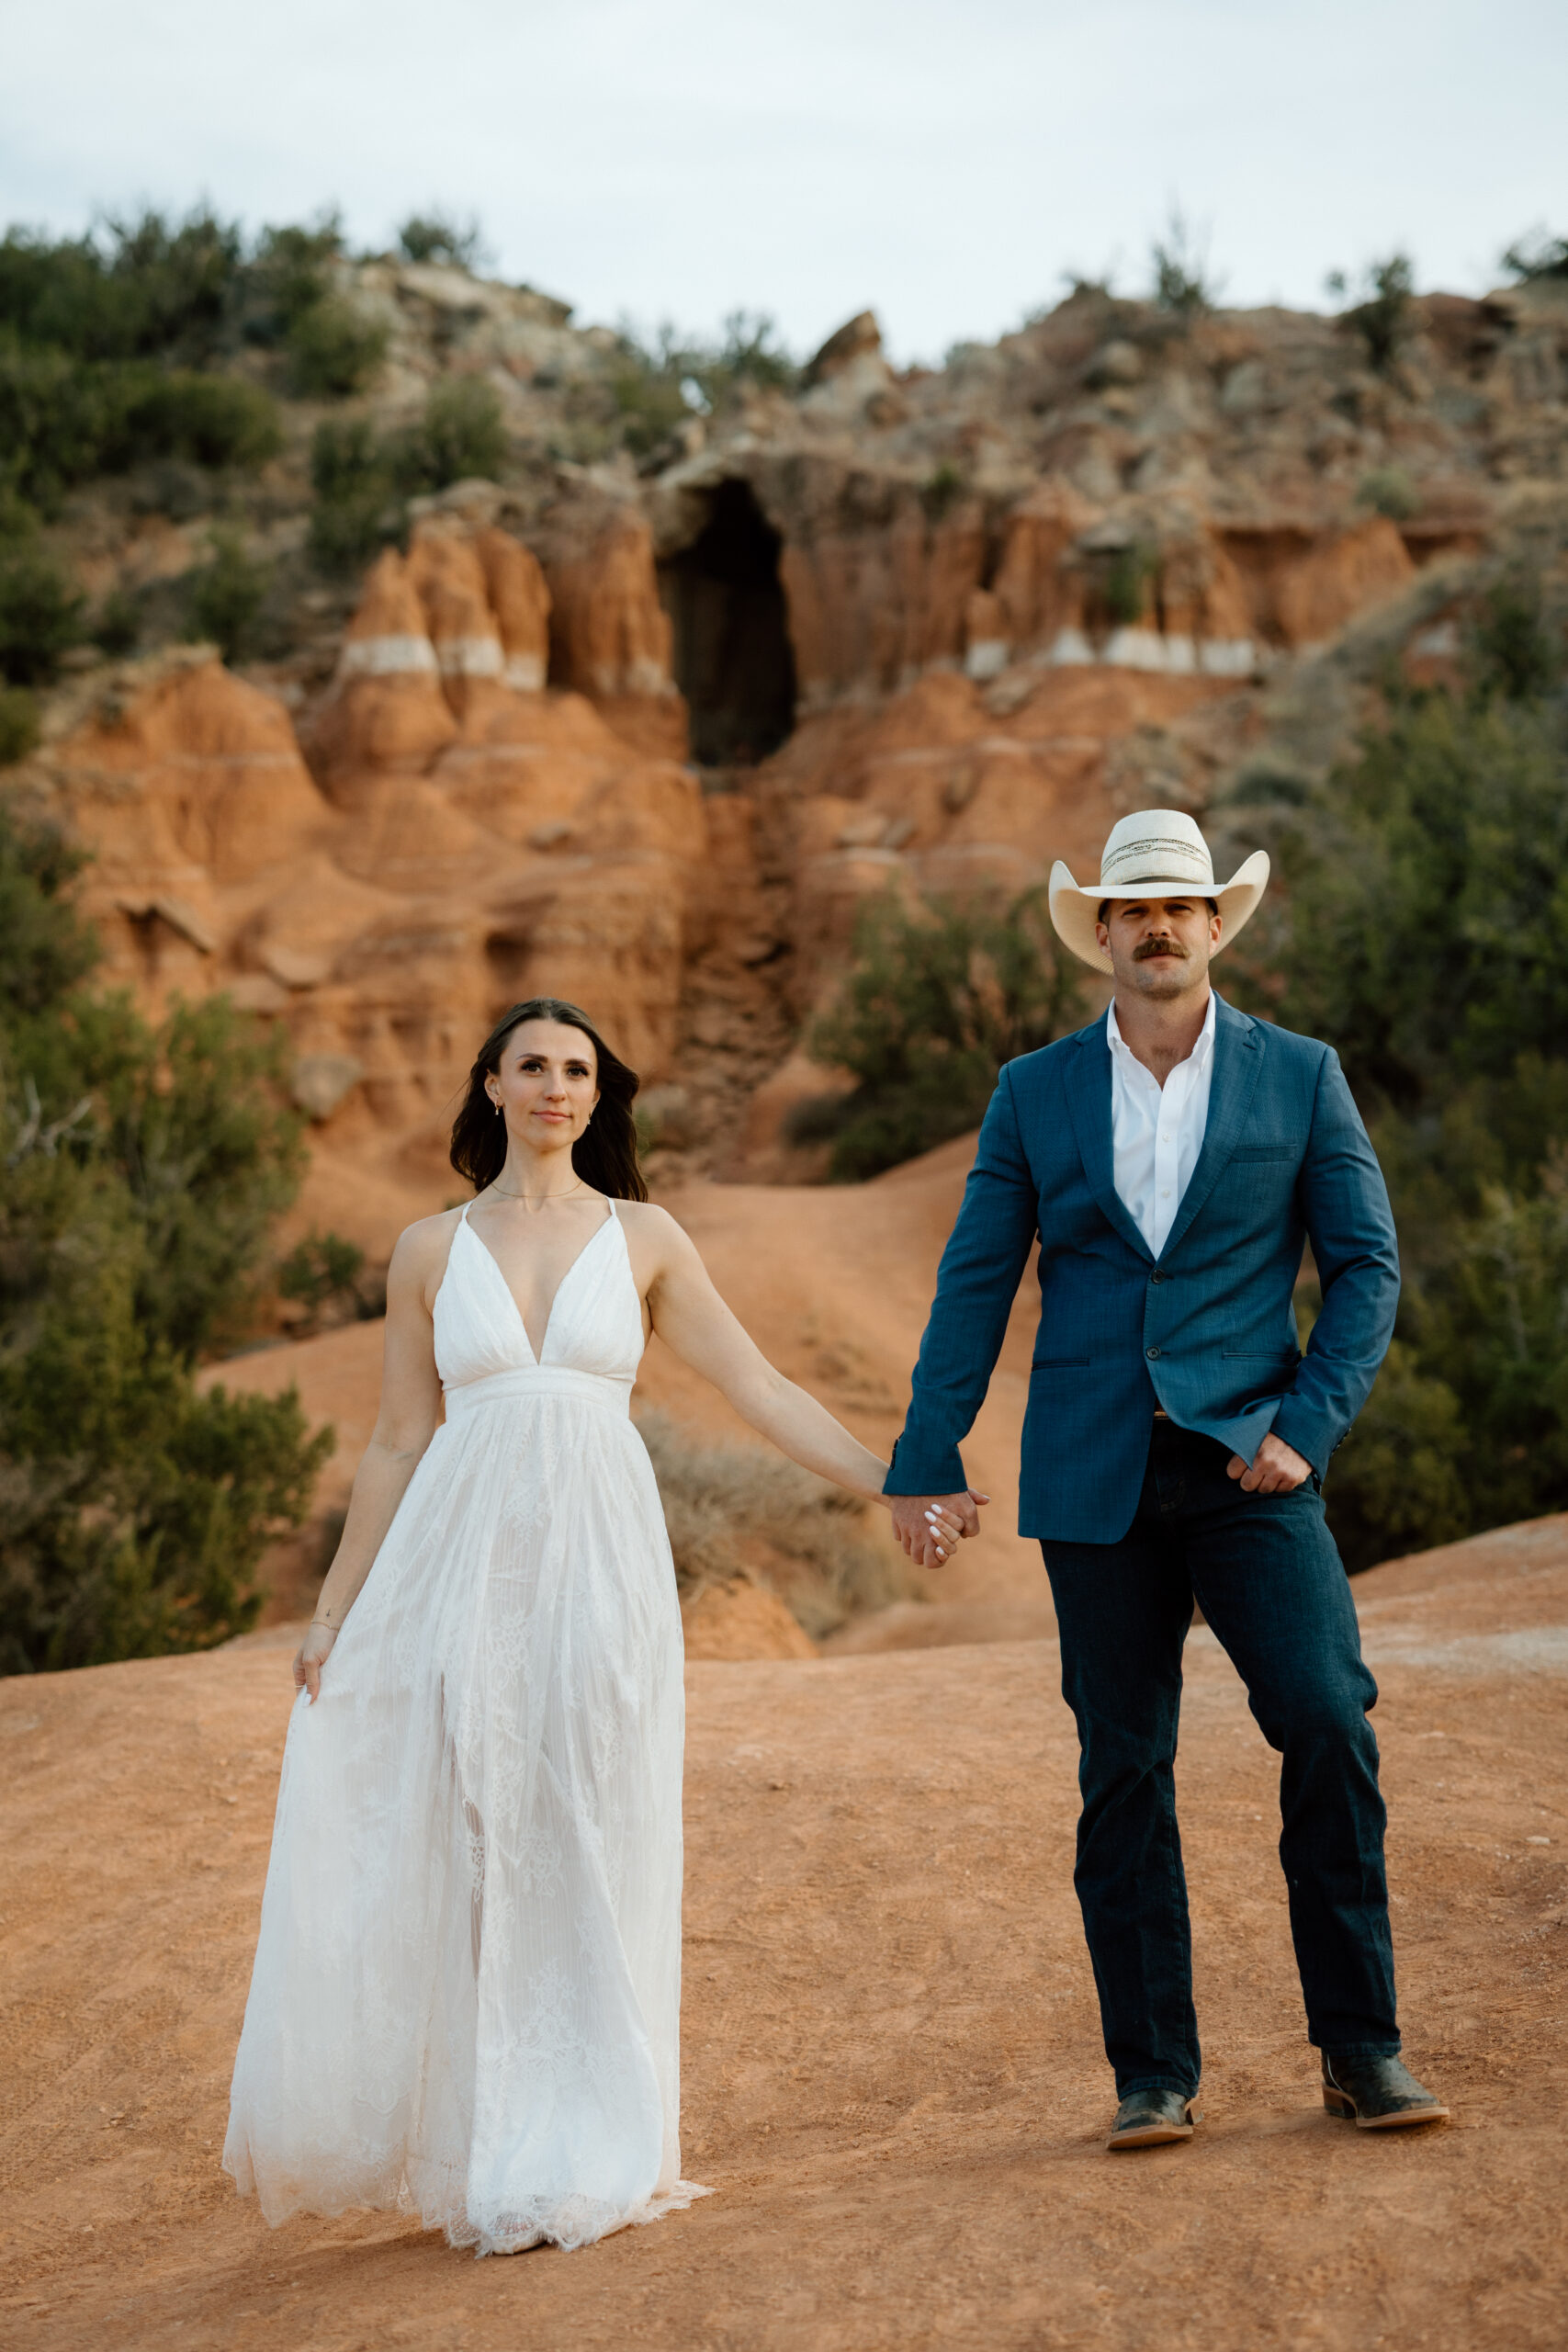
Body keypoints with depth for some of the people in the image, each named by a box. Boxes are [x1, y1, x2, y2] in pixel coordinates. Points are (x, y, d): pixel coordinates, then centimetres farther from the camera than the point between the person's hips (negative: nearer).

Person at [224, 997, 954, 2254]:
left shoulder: (644, 1239, 7)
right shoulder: (431, 1251, 9)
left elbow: (760, 1387, 5)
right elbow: (397, 1446, 11)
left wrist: (892, 1488, -2)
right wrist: (334, 1612, 9)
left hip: (599, 1569, 0)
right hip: (461, 1569, 1)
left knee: (589, 1855, 1)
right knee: (462, 1848, 1)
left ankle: (582, 2158, 10)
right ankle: (480, 2152, 14)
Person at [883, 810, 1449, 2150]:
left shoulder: (1300, 1077, 5)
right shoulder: (1035, 1093, 8)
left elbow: (1366, 1265, 3)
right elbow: (975, 1283, 8)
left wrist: (1308, 1426, -9)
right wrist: (927, 1460, 4)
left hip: (1248, 1461, -1)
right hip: (1095, 1475, 1)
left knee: (1328, 1718, -14)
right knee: (1123, 1771, 3)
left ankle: (1360, 2047, -1)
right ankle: (1154, 2074, 12)